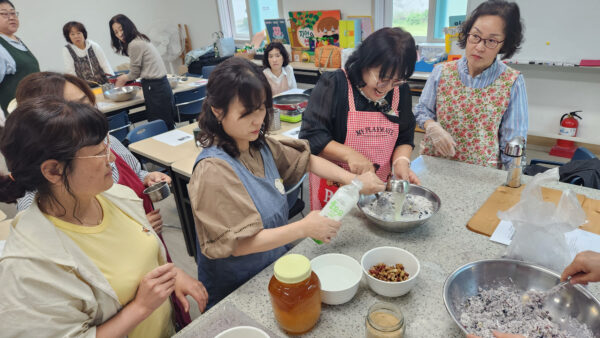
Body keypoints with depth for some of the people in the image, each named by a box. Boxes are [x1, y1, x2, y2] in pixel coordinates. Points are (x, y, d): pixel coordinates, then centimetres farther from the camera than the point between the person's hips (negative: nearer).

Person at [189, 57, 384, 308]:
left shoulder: (262, 146, -5)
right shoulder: (213, 171, -28)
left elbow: (306, 161, 6)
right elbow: (239, 244, -27)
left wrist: (352, 180, -7)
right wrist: (304, 228, -26)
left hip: (275, 267, 7)